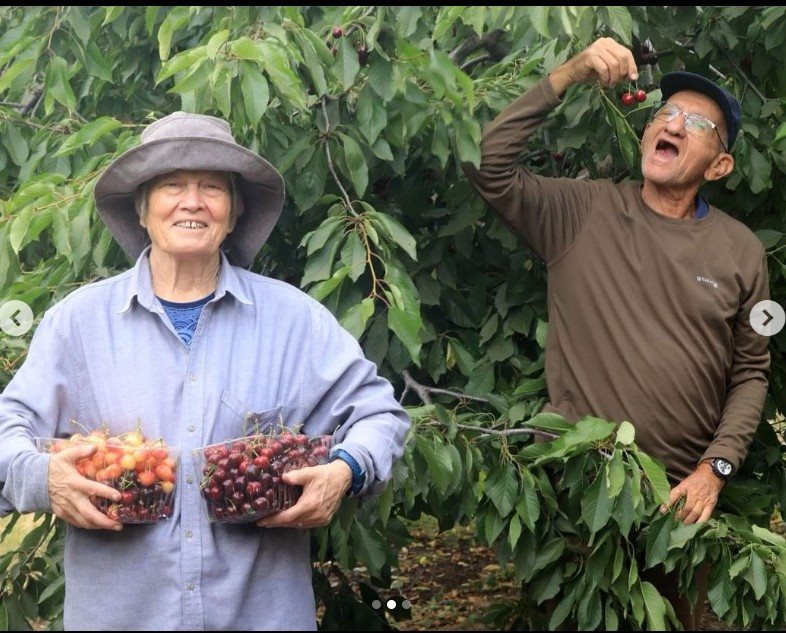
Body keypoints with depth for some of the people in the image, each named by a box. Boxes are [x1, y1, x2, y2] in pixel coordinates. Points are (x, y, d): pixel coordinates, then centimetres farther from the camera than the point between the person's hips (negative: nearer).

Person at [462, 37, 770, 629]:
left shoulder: (741, 252, 1)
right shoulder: (580, 211, -2)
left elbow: (750, 373, 5)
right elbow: (489, 163, -14)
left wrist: (715, 468, -6)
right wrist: (568, 76, -17)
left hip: (681, 492, 1)